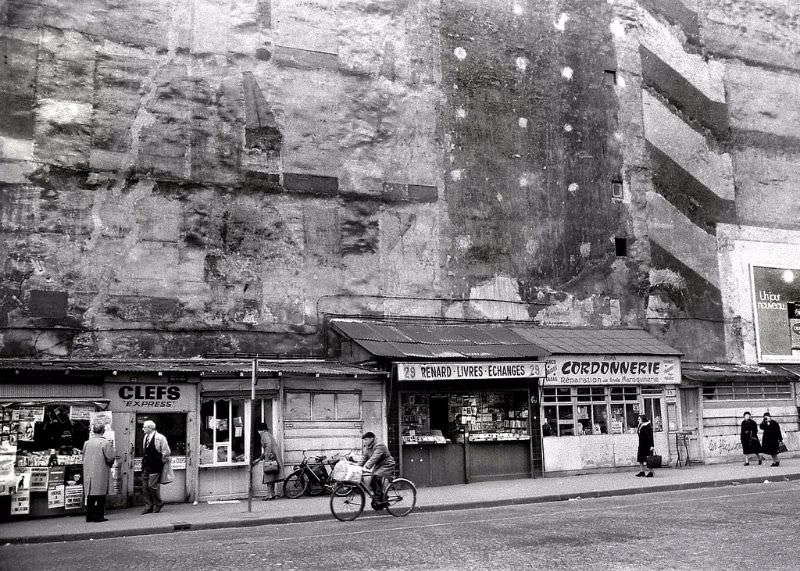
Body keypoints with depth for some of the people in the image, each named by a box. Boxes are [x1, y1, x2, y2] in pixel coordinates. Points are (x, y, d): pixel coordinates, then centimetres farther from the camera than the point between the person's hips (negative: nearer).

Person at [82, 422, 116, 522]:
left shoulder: (86, 443, 5)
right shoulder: (106, 443, -12)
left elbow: (84, 456, 12)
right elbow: (110, 458, -12)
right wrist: (113, 450, 5)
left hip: (88, 472, 5)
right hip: (101, 472, -5)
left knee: (90, 495, 12)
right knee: (100, 495, 1)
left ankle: (89, 516, 15)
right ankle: (99, 516, 2)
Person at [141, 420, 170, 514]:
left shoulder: (160, 438, -13)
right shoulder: (146, 437, 11)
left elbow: (167, 452, -9)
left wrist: (161, 460, -4)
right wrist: (144, 459, 15)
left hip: (155, 466, -8)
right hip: (146, 466, 8)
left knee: (152, 486, -7)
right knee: (145, 487, 6)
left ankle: (158, 504, 12)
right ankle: (149, 506, 14)